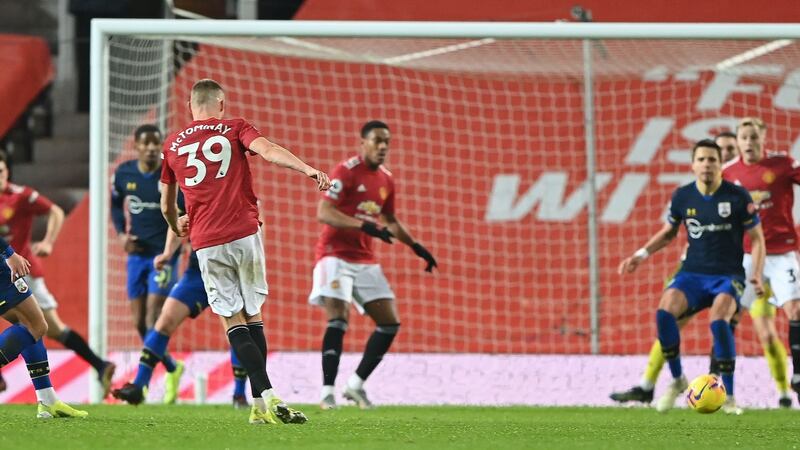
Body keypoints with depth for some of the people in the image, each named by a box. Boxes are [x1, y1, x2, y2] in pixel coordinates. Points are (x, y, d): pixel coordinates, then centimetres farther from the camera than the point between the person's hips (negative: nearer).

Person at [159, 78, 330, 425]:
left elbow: (166, 205, 25)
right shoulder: (234, 129, 7)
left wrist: (177, 227, 46)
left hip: (206, 243, 1)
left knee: (234, 322, 0)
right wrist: (308, 169, -26)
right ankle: (262, 404, 7)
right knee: (252, 316, 11)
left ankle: (265, 399, -16)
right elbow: (268, 150, -15)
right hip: (244, 234, -1)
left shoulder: (172, 145, 15)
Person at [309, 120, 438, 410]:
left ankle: (356, 384, 11)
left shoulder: (386, 180, 11)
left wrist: (415, 246, 20)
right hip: (336, 254, -7)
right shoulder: (346, 171, -11)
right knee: (338, 319, -20)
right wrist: (364, 225, -31)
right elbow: (323, 213, -21)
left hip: (365, 260, 7)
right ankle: (327, 391, -18)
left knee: (390, 323, 2)